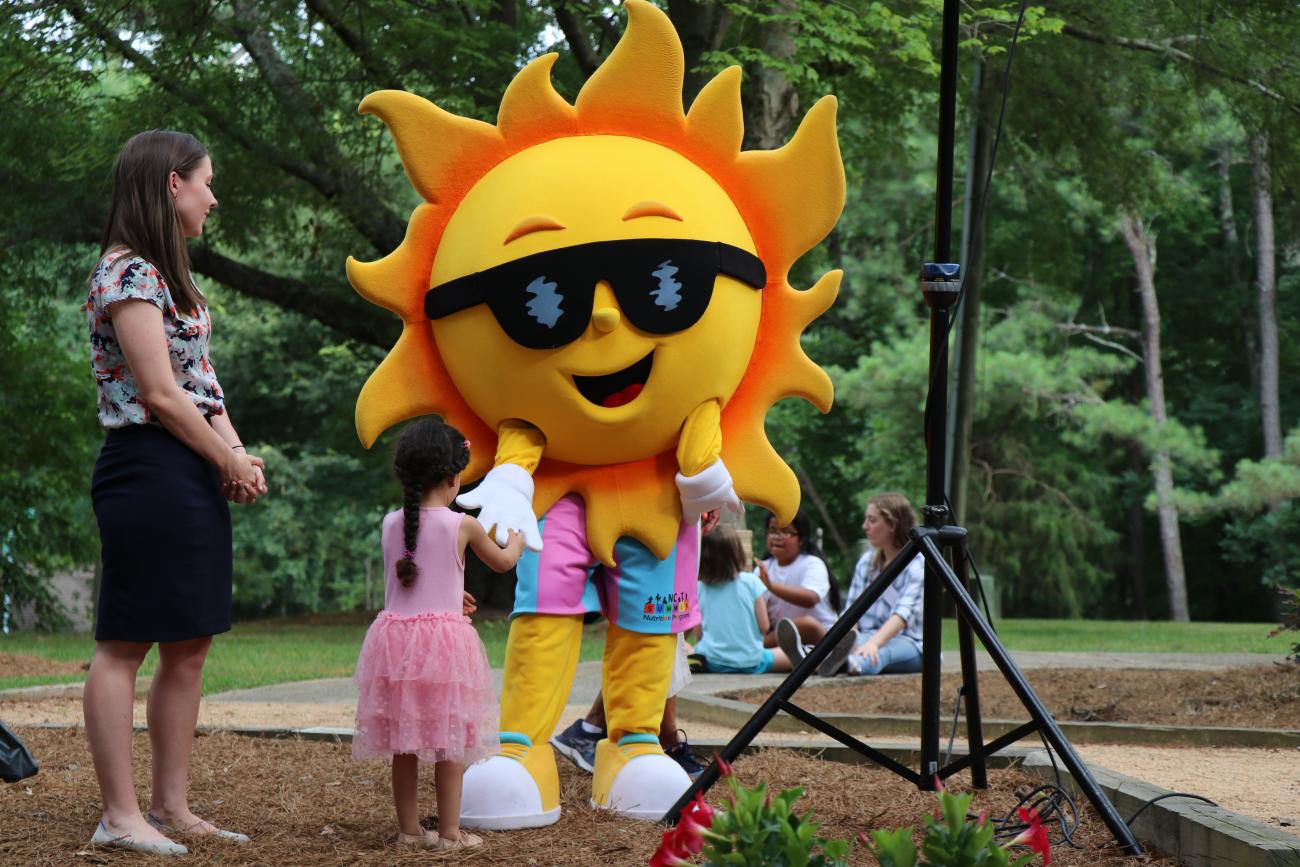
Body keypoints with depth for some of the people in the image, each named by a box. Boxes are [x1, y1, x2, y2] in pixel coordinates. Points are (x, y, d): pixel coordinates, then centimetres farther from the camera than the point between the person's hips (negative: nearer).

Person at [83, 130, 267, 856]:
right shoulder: (129, 273, -12)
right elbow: (161, 394, -16)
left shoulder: (165, 273, 19)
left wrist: (239, 455, 0)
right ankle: (121, 816, -1)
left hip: (194, 476, 10)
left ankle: (173, 807, 16)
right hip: (149, 472, -10)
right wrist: (230, 463, -7)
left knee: (191, 647, 10)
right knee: (124, 646, -5)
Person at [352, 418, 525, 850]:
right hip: (444, 636, -4)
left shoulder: (391, 523, 4)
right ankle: (448, 832, 5)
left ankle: (409, 829, 16)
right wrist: (517, 539, 35)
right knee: (449, 744, 3)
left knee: (403, 744, 10)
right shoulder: (461, 525, -6)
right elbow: (502, 562, 12)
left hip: (395, 634, 4)